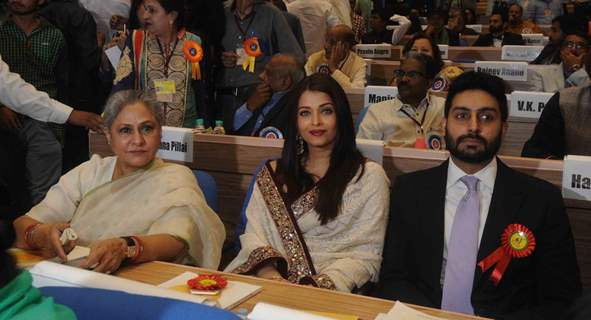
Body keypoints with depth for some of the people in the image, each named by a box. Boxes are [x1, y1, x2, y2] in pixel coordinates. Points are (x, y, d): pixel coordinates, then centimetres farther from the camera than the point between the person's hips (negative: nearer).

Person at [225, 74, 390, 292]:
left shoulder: (369, 176, 6)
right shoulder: (272, 175, 18)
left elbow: (366, 255, -1)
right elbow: (253, 235, 8)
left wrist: (319, 286, -17)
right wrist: (268, 271, -14)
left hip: (328, 289, -2)